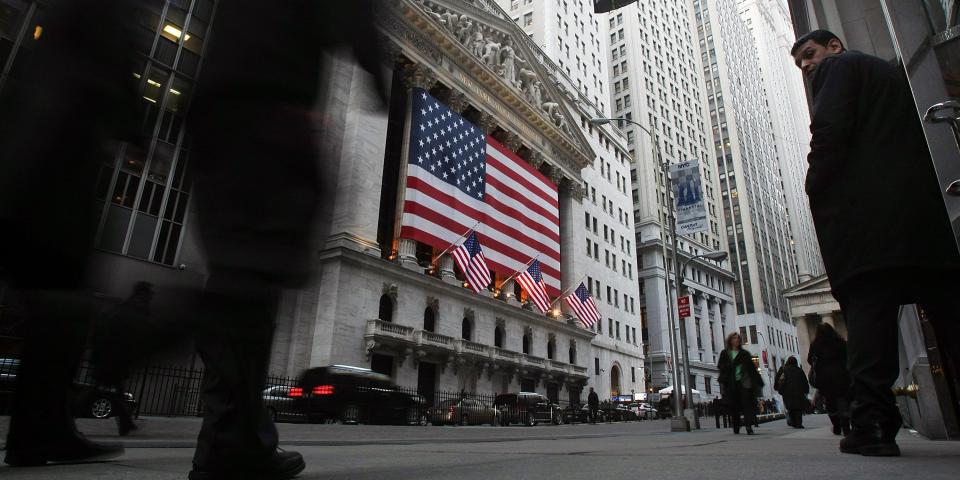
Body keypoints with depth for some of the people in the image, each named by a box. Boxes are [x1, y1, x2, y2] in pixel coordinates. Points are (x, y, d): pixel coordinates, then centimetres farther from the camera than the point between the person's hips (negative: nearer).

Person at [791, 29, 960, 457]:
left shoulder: (837, 68, 9)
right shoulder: (894, 71, 31)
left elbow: (829, 131, -10)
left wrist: (816, 191, -2)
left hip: (866, 212, -7)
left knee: (867, 312, -10)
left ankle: (873, 423, -12)